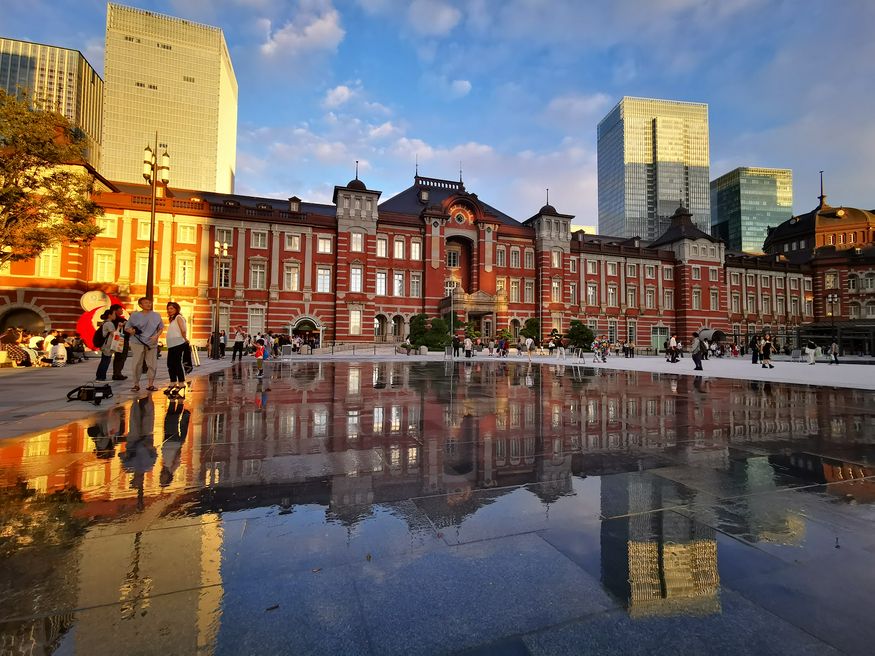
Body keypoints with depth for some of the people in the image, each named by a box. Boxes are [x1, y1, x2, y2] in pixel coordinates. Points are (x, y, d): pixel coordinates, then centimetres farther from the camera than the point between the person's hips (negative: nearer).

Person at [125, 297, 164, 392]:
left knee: (152, 364, 1)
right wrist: (131, 331, -13)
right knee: (137, 364, -2)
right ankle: (136, 384, 8)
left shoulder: (156, 315, 8)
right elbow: (126, 328, 10)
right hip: (138, 343, -1)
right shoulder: (135, 315, 5)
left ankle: (151, 384, 9)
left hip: (152, 343, 1)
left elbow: (161, 328, 13)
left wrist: (156, 335, -5)